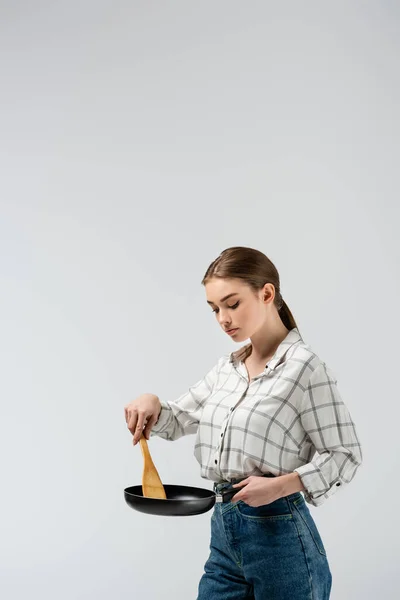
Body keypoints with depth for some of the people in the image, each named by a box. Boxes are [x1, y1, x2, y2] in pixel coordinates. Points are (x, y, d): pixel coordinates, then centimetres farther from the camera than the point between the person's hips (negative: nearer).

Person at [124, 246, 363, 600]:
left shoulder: (304, 366, -11)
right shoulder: (227, 368, 10)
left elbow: (345, 455, -10)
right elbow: (178, 421, 20)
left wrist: (280, 485, -23)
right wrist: (152, 405, -2)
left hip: (280, 535, -6)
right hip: (224, 533, 6)